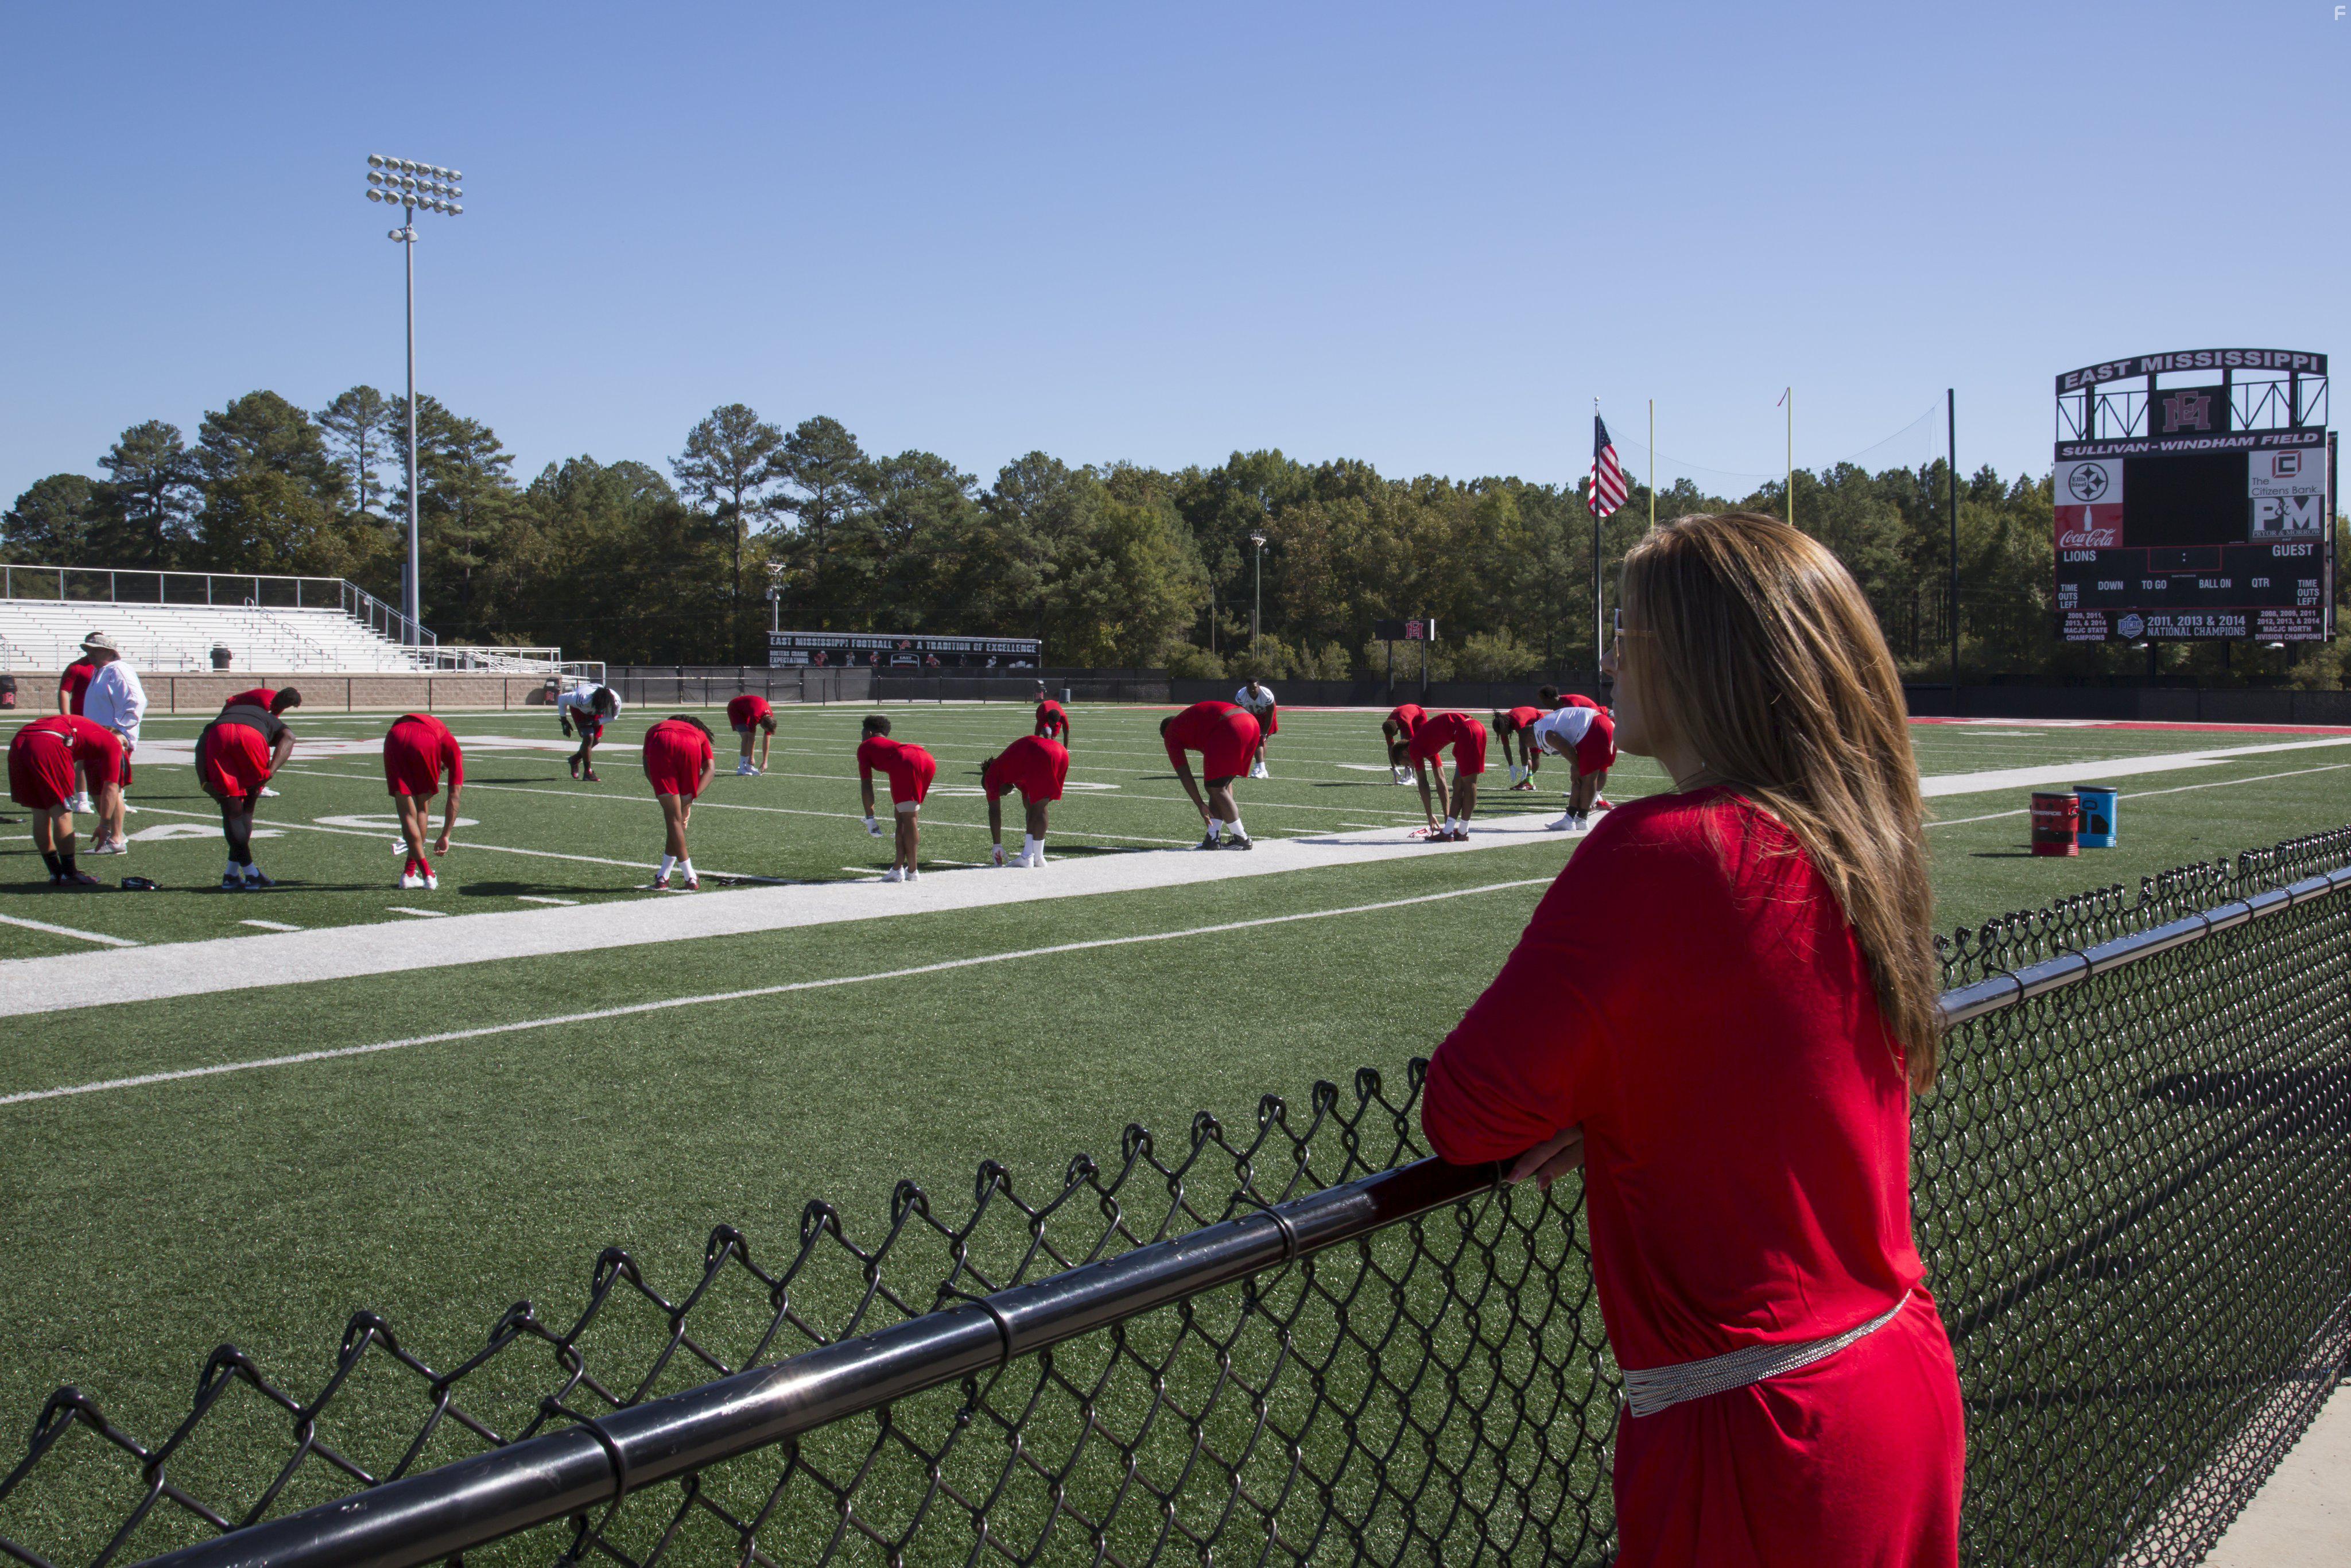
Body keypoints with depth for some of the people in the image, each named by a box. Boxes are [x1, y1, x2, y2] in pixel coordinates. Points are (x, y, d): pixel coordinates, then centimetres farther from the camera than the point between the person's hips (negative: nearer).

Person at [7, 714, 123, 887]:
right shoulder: (113, 743, 17)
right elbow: (110, 787, 13)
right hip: (48, 745, -7)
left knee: (40, 814, 14)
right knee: (62, 812, 4)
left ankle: (56, 873, 22)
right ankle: (69, 875, 10)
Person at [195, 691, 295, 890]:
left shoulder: (225, 713, 43)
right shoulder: (272, 721, 38)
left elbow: (202, 743, 21)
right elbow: (288, 738, 11)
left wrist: (204, 780, 11)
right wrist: (269, 773, 2)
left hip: (218, 736, 2)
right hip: (252, 737, -1)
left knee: (231, 812, 12)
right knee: (246, 809, 17)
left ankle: (250, 873, 11)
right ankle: (232, 873, 16)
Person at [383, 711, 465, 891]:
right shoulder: (453, 749, 33)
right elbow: (454, 797, 28)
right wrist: (445, 836, 32)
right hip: (426, 744, -3)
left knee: (407, 813, 9)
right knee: (423, 808, 16)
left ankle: (427, 874, 5)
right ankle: (410, 872, 18)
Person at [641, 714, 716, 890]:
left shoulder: (655, 729, 43)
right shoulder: (700, 732, 41)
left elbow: (648, 768, 23)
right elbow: (710, 768, 20)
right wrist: (690, 800, 12)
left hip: (660, 745, 0)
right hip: (690, 747, 0)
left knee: (673, 818, 7)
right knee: (679, 816, 16)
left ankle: (690, 878, 7)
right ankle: (663, 876, 20)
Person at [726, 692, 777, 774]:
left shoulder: (770, 718, -18)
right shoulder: (755, 716, -40)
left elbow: (766, 742, -12)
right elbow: (751, 738, -33)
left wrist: (765, 762, -12)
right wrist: (751, 758, -26)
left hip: (745, 711, 7)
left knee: (749, 737, -2)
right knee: (747, 736, -19)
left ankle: (747, 766, 5)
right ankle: (742, 768, -19)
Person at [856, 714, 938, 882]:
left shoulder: (865, 746, 24)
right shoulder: (892, 744, 42)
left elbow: (866, 785, 15)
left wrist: (869, 818, 16)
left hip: (906, 764, -6)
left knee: (907, 819, -1)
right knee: (903, 819, 16)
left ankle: (912, 872, -1)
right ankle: (898, 868, 17)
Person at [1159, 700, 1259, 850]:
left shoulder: (1171, 734, 17)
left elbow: (1184, 774, 10)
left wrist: (1200, 805, 12)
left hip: (1229, 731, -8)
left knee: (1215, 788, 3)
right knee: (1223, 783, 18)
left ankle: (1243, 840, 6)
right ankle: (1213, 839, 18)